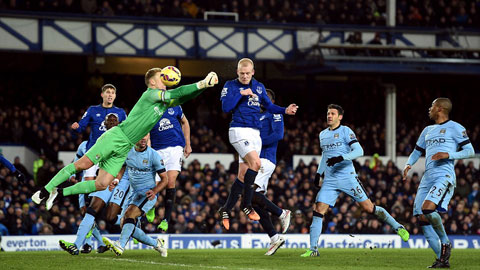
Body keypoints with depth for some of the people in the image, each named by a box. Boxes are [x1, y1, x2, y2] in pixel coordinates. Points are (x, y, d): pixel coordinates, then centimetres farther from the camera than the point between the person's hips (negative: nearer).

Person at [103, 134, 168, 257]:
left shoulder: (153, 155, -9)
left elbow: (164, 179, -5)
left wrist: (154, 191, -23)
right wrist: (115, 181, -5)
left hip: (148, 194, -6)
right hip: (134, 193, 7)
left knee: (129, 213, -30)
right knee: (125, 226, 1)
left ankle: (120, 245, -44)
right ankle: (156, 244, 16)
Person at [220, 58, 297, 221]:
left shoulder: (259, 87, 14)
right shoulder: (231, 86, -2)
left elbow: (269, 106, 22)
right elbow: (226, 107, -14)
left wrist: (285, 110, 7)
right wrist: (241, 93, -15)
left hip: (255, 133, 6)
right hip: (239, 130, -6)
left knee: (243, 174, 4)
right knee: (255, 163, -24)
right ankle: (246, 205, -15)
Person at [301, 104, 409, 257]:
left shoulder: (345, 131, -3)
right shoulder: (323, 134, 16)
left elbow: (359, 151, -13)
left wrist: (341, 158, -26)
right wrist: (319, 173, 23)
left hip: (347, 177, -5)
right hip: (330, 180, 5)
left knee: (368, 207, -5)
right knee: (318, 210, -9)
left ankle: (398, 227, 12)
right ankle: (313, 249, -7)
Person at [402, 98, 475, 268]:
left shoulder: (454, 128, 2)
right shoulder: (428, 131, 25)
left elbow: (470, 151, -3)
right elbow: (417, 151, 32)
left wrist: (448, 155, -17)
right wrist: (408, 165, 11)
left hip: (444, 176, -8)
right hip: (428, 177, 8)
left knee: (428, 209, -28)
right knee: (422, 218, -3)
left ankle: (445, 243, -6)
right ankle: (442, 259, 1)